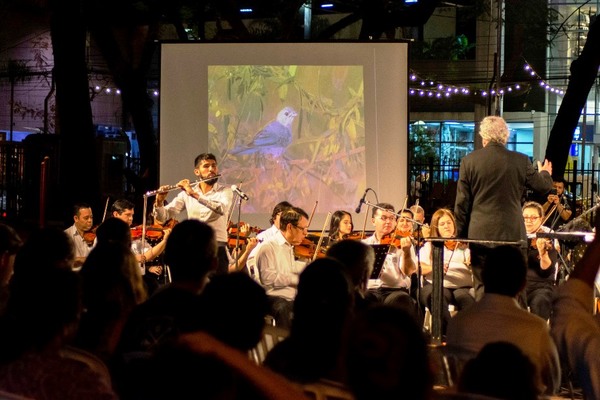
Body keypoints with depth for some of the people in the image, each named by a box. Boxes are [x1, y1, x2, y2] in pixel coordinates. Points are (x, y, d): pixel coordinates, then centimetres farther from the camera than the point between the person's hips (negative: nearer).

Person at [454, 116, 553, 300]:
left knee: (482, 289, 4)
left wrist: (461, 235, 10)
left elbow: (461, 203, 0)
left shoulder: (469, 161, -2)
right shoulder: (521, 161, -2)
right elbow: (543, 186, 13)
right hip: (512, 235, 0)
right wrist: (545, 173, 36)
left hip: (480, 234, 0)